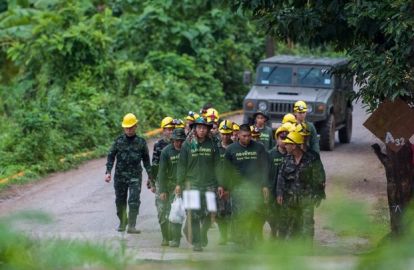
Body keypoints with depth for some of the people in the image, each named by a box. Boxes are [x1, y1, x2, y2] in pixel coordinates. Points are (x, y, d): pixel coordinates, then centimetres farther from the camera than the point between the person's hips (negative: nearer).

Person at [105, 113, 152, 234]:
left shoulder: (141, 142, 3)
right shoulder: (119, 141, 3)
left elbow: (146, 160, 11)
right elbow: (111, 156, 3)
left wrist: (150, 176, 11)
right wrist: (108, 172, -8)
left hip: (135, 176, -1)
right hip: (120, 175, 1)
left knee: (134, 201, -12)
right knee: (120, 201, 11)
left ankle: (131, 226, -13)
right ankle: (122, 221, 32)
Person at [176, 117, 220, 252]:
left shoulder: (212, 145, 6)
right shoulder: (187, 144, 2)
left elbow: (217, 165, 9)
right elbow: (182, 165, 5)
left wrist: (219, 184, 5)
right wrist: (179, 183, 1)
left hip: (209, 184, 1)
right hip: (192, 183, -1)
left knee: (208, 215, -1)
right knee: (193, 215, -5)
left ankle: (203, 236, 26)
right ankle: (196, 242, 1)